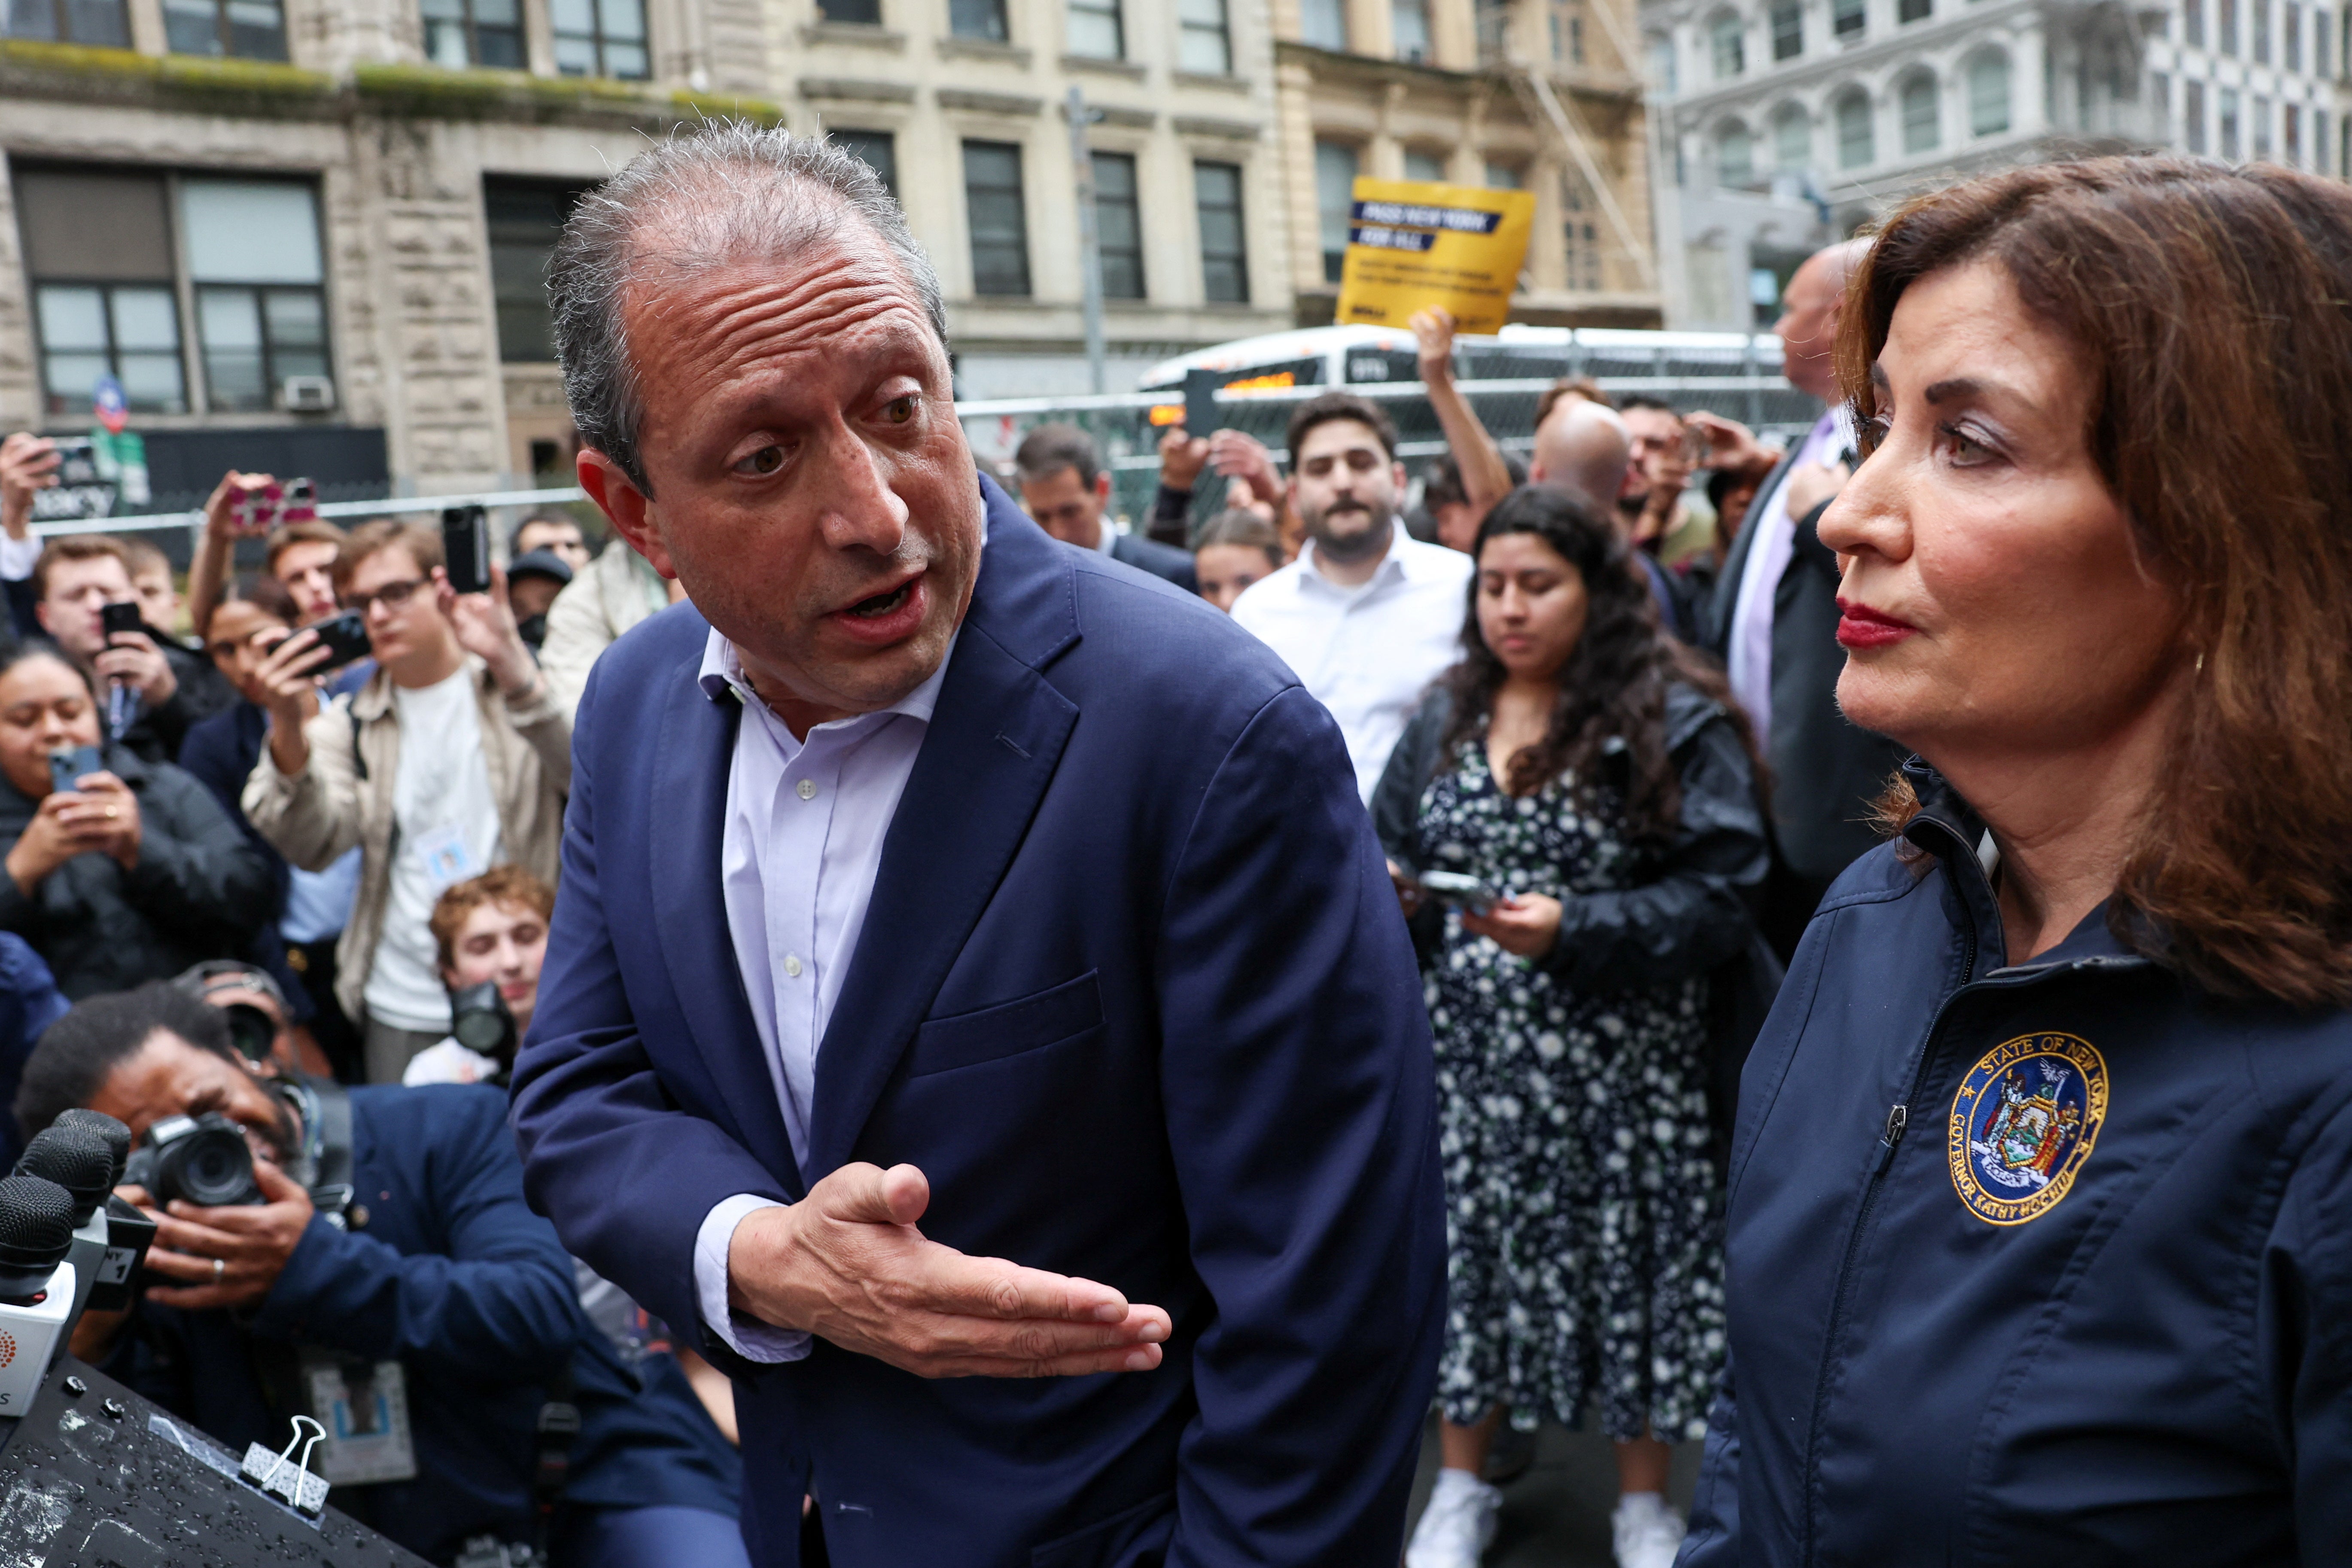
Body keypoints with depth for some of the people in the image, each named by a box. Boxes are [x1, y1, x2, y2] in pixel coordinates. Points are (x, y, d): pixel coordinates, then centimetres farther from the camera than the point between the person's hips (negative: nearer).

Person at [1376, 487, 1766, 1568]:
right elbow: (1395, 858, 14)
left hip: (1621, 1059, -3)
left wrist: (1571, 931, -23)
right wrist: (1387, 892, -9)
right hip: (1470, 1049, 4)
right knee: (1468, 1247, 10)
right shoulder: (1445, 721, 9)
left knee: (1622, 1255, 7)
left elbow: (1720, 897, -12)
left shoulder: (1674, 722, -7)